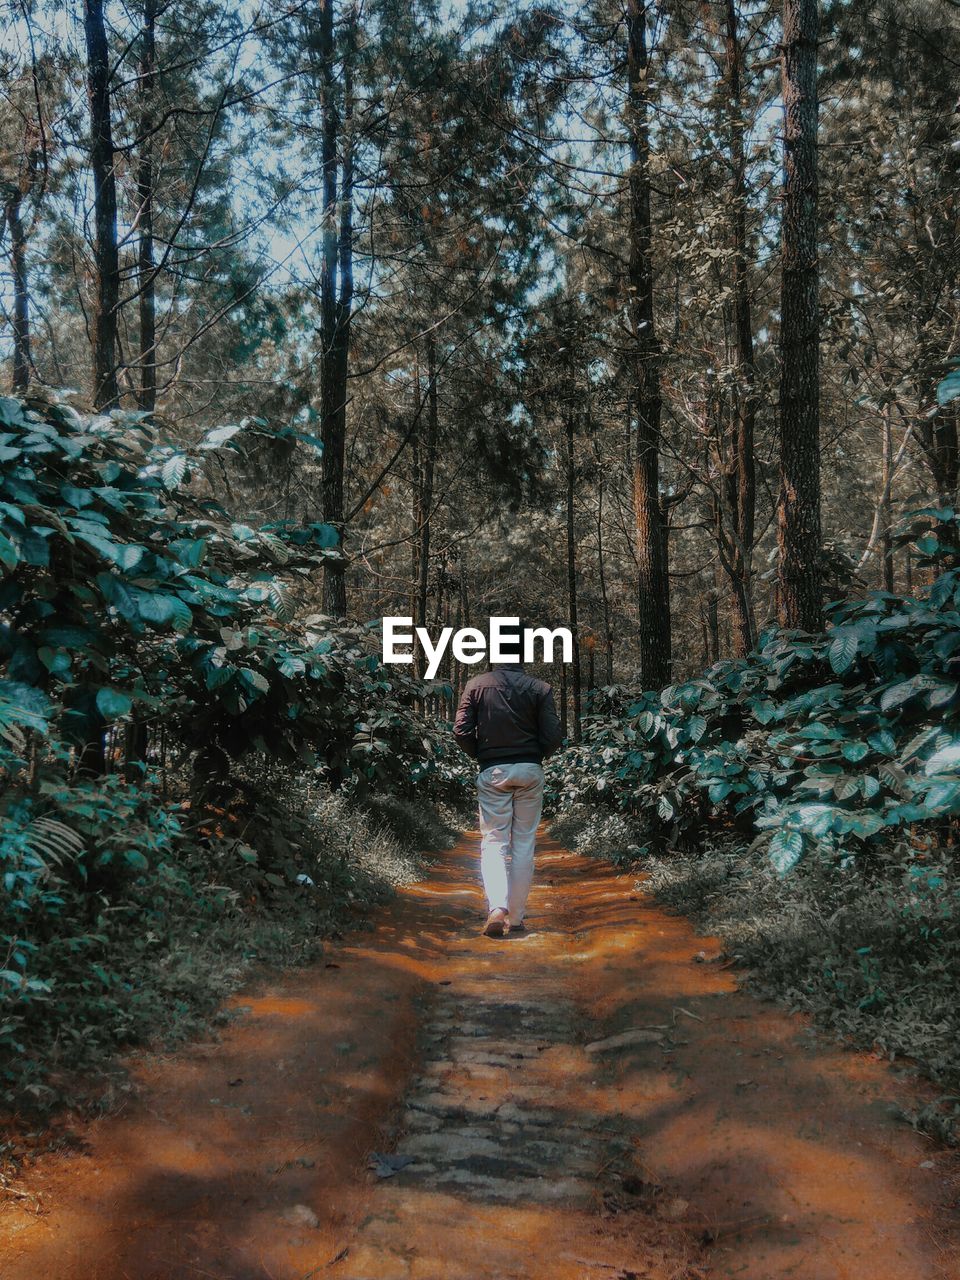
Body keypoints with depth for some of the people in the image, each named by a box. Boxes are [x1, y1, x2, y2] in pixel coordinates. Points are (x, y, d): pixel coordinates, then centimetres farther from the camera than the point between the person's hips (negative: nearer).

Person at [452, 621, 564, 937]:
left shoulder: (477, 685, -2)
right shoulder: (539, 688, -2)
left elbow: (461, 731, -6)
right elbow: (554, 735, -6)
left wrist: (480, 756, 10)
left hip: (492, 772, 0)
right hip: (530, 771, 0)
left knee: (493, 841, 5)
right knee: (524, 843, 8)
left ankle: (497, 908, -16)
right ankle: (516, 918, 11)